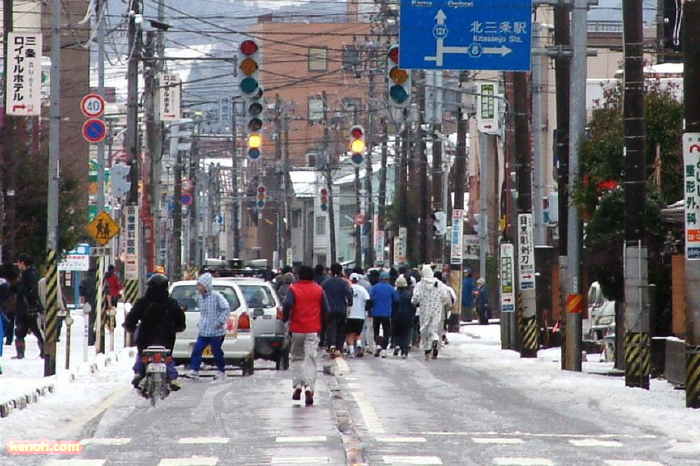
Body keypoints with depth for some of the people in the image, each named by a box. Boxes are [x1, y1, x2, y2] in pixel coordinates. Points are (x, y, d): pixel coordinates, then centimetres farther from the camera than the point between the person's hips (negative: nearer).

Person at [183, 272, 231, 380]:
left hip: (216, 331, -7)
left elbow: (226, 308, -14)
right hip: (203, 331, 7)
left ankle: (221, 371, 18)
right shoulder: (200, 297, 9)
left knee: (216, 351, 2)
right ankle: (194, 370, -1)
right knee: (197, 349, -3)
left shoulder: (216, 296, -12)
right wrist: (201, 322, 15)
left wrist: (220, 321, -16)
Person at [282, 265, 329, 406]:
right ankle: (308, 387, -16)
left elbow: (287, 305, -17)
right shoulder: (318, 290, 4)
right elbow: (325, 309, 5)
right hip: (313, 330, 0)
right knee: (310, 358, -3)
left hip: (297, 329, 0)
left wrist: (285, 319, -2)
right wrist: (321, 324, 19)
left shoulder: (293, 289, -3)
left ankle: (297, 385, 5)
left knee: (297, 357, 15)